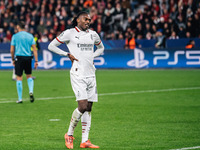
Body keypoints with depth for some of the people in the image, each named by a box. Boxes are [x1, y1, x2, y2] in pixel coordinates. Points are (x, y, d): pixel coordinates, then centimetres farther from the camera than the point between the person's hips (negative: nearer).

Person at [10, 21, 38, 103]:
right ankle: (31, 91, -4)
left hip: (19, 57, -2)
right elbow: (34, 49, 1)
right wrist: (36, 61, 2)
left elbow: (12, 50, -1)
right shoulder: (30, 36, 6)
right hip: (28, 57, 2)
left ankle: (20, 98, 2)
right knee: (29, 76, 19)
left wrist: (13, 59, 13)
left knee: (19, 78, 2)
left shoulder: (15, 36, 0)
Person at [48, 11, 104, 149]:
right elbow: (51, 46, 4)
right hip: (78, 74, -6)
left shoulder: (93, 34, 13)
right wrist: (68, 55, -3)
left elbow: (101, 48, 32)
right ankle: (69, 135, 2)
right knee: (83, 106, -16)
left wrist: (92, 56, 13)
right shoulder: (69, 33, -2)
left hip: (91, 74, 6)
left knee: (88, 108, 4)